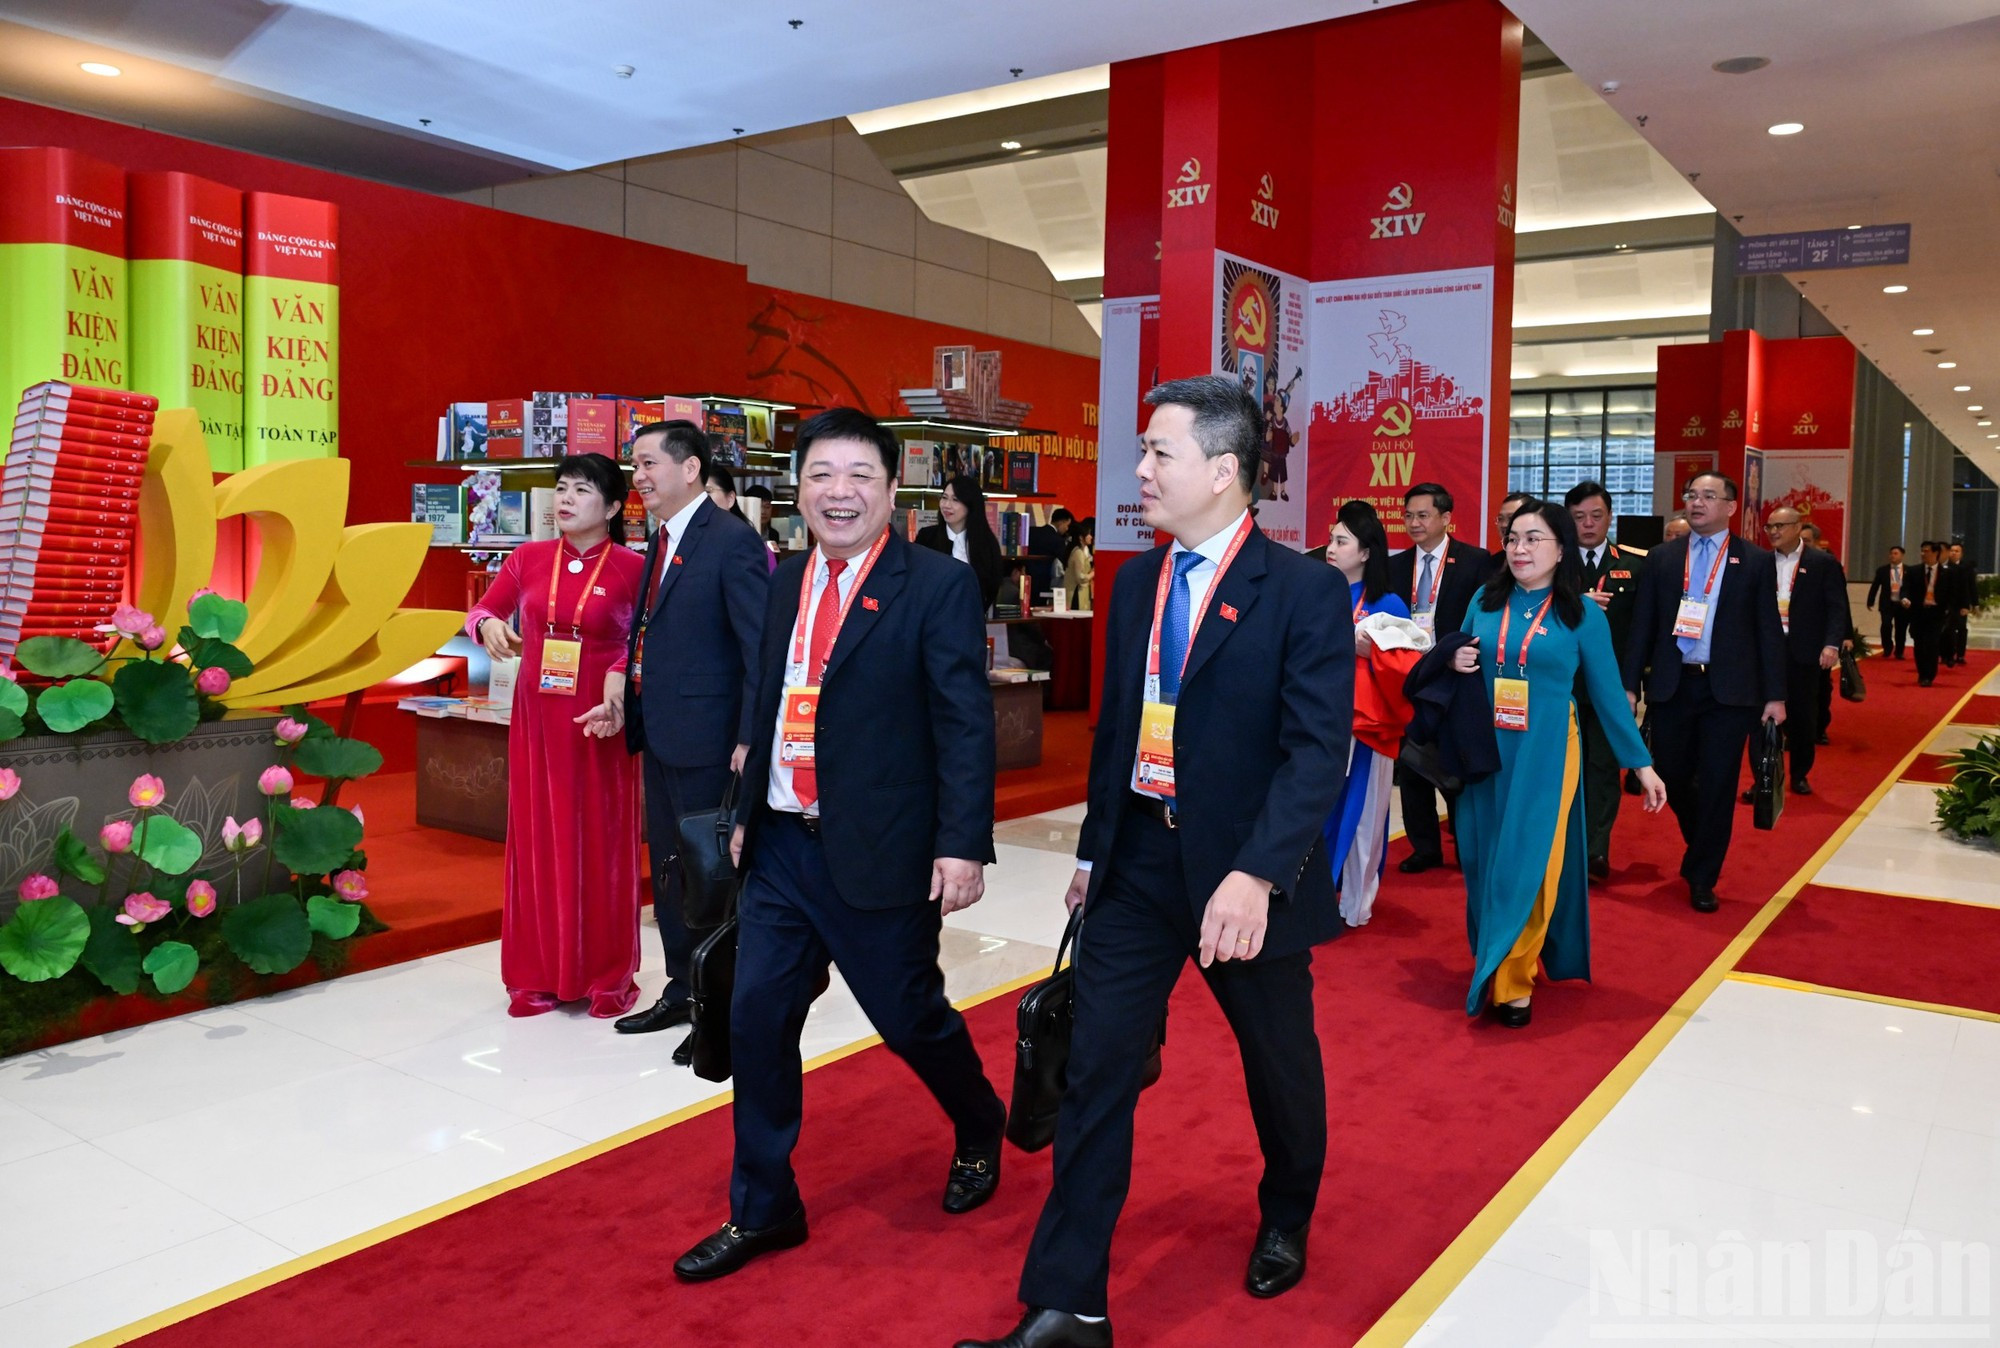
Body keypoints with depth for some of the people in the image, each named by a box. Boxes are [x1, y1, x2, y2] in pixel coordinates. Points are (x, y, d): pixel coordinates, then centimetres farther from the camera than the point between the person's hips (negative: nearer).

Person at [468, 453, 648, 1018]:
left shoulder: (633, 568, -6)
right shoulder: (528, 559, 6)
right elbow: (482, 610, 10)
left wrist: (621, 679, -25)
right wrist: (489, 626, -12)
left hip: (599, 721, -4)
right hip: (536, 717, 4)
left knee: (601, 843, 3)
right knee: (538, 839, 8)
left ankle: (608, 975, 14)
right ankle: (538, 975, 18)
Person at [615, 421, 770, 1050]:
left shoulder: (732, 540, -14)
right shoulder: (660, 542, 13)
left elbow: (761, 648, -18)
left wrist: (749, 739, -22)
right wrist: (634, 717, 11)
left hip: (707, 739, -9)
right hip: (660, 737, 9)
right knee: (668, 867, 17)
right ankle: (683, 990, 32)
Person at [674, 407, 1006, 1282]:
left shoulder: (937, 587, -10)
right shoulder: (785, 584, 9)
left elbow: (966, 725, -14)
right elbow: (770, 710, 15)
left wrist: (963, 844, -20)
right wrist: (747, 812, 16)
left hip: (879, 854, -5)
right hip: (782, 848, 6)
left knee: (910, 1016, 10)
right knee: (756, 1021, 7)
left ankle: (979, 1130, 41)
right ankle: (763, 1210, 25)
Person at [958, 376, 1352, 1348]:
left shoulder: (1305, 591, -13)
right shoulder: (1136, 581, 6)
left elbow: (1317, 748, -19)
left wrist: (1256, 875, -29)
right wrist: (1092, 848, 15)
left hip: (1243, 876, -4)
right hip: (1135, 865, 4)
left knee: (1280, 1066, 18)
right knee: (1096, 1071, 3)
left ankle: (1286, 1222, 47)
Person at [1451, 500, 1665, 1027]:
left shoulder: (1583, 614, -3)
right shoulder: (1485, 602, 4)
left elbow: (1607, 694, 0)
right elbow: (1465, 666, 15)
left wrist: (1642, 765, 0)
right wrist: (1457, 664, -9)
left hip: (1544, 755, -3)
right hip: (1486, 751, 3)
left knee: (1528, 864, -1)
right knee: (1484, 861, 7)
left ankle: (1514, 981, 8)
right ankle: (1492, 961, 26)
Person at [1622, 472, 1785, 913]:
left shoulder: (1756, 562, 3)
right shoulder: (1661, 558, 7)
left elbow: (1768, 630, 2)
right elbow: (1642, 625, 6)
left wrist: (1775, 695, -2)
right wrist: (1630, 685, 1)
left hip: (1729, 689, -2)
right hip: (1671, 686, 2)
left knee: (1718, 785, 0)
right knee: (1671, 778, 7)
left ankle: (1702, 879, 13)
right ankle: (1702, 852, 35)